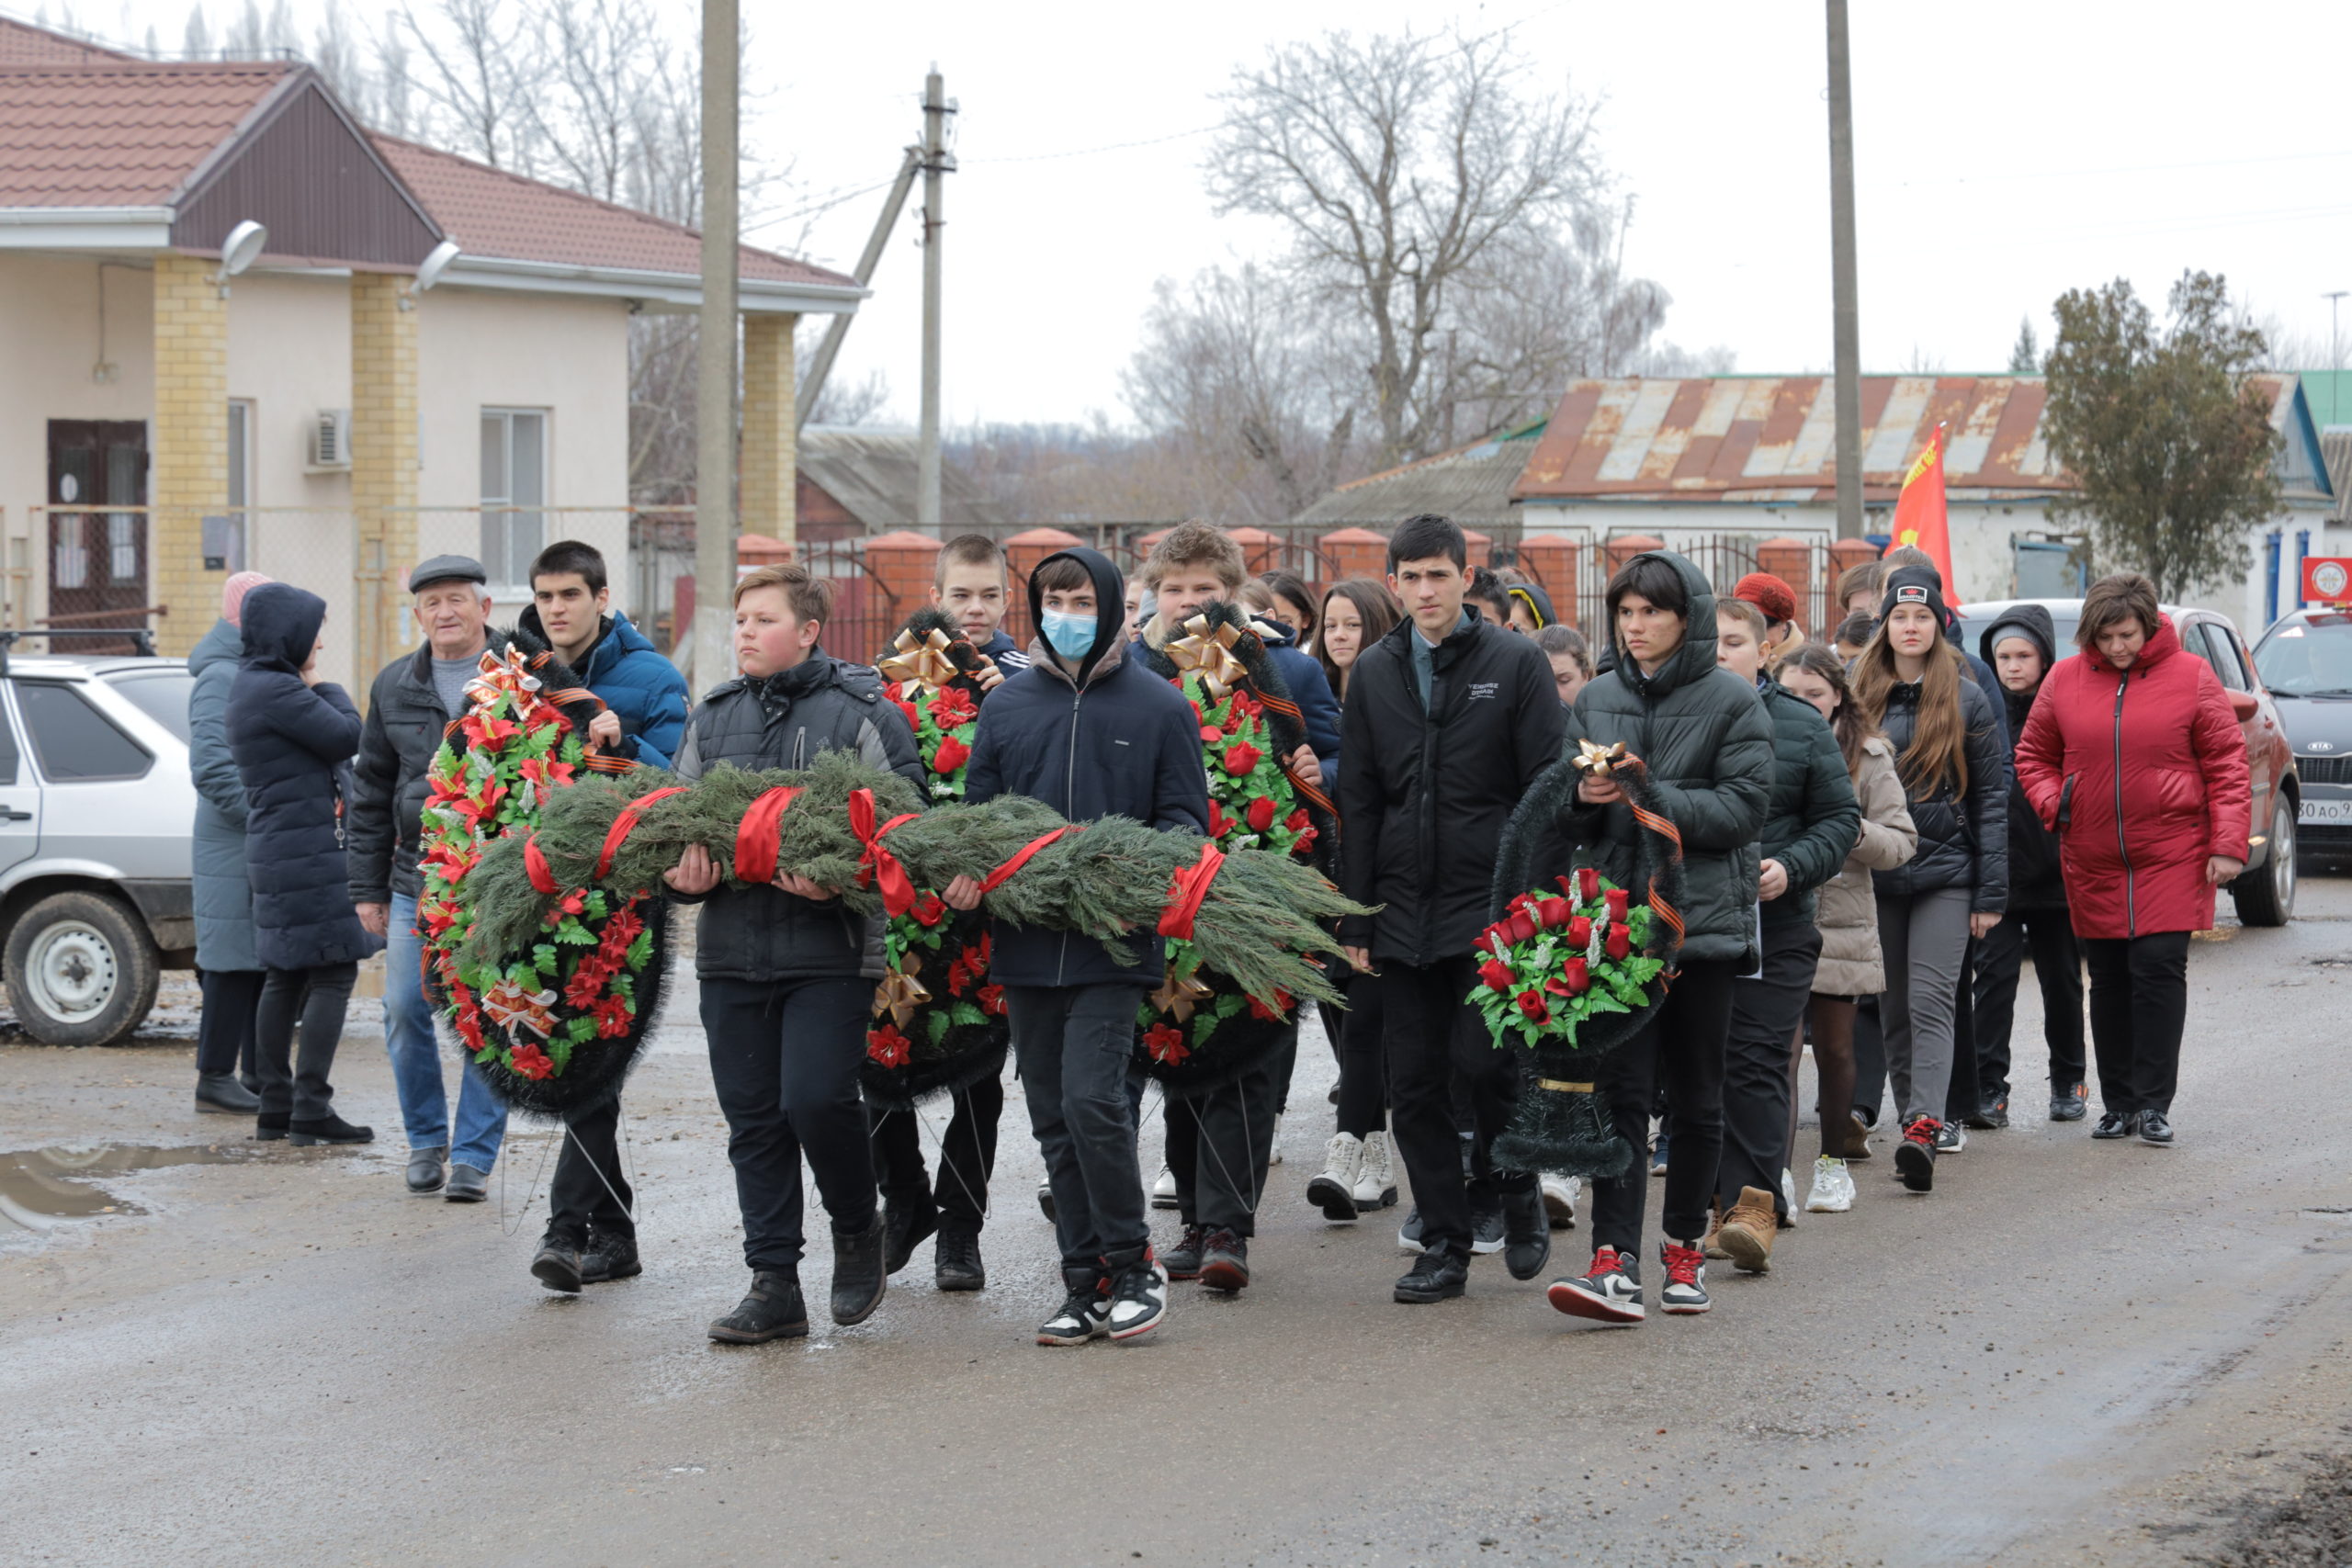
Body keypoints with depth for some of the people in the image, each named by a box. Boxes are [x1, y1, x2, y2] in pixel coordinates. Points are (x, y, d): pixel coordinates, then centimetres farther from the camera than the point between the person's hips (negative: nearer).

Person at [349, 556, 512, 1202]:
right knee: (405, 1010, 1)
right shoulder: (394, 687, 11)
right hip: (417, 881, 3)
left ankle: (474, 1153, 8)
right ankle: (426, 1141, 19)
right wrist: (367, 887, 11)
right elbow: (370, 791, 15)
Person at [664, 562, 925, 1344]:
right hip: (731, 949, 5)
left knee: (815, 1098, -15)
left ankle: (858, 1227, 13)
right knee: (753, 1119, 5)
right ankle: (774, 1285, 12)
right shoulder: (712, 718, 14)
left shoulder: (865, 714, -2)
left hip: (829, 949, -5)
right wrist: (682, 870, -3)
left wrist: (840, 881, -22)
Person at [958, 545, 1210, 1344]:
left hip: (1112, 944, -4)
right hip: (1025, 941, 4)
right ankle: (1086, 1286, 14)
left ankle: (1132, 1265, -1)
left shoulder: (1158, 706, 4)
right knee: (1054, 1122, 7)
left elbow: (1185, 816, 4)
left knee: (1091, 1101, -16)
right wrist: (967, 871, -6)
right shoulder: (1008, 704, 12)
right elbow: (977, 809, 15)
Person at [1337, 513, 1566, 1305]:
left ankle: (1515, 1188, 15)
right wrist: (1356, 920, 7)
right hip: (1405, 914, 4)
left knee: (1488, 1061, -12)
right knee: (1415, 1086, 3)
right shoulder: (1374, 672, 11)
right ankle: (1443, 1246, 11)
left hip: (1492, 906, -4)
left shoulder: (1516, 663, 0)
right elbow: (1358, 802, 12)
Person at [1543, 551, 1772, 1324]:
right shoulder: (1596, 700, 11)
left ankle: (1684, 1247, 24)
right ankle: (1616, 1265, -14)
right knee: (1619, 1091, -7)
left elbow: (1742, 809, -9)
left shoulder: (1733, 701, -1)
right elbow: (1571, 817, 13)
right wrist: (1584, 797, -10)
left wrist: (1647, 797, -17)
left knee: (1695, 1097, 9)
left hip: (1704, 919, -2)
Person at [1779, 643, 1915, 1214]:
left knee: (1835, 1047, 11)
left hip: (1840, 922, 1)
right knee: (1779, 1045, -11)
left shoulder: (1867, 757, 4)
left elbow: (1901, 842, 1)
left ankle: (1834, 1162, 25)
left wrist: (1853, 831, -17)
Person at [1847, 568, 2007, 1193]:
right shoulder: (1860, 694, 9)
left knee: (1931, 1000, -14)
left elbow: (1992, 796, 1)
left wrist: (1992, 892, -4)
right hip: (1876, 876, 4)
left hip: (1946, 870, -4)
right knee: (1894, 1007, 8)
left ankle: (1924, 1129, -24)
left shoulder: (1966, 698, 1)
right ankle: (1914, 1115, 18)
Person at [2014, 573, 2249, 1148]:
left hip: (2171, 857, -3)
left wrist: (2227, 844, -7)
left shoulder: (2192, 677, -3)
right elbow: (2033, 755, 16)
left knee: (2159, 969, -10)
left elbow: (2227, 765, -1)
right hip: (2093, 862, 3)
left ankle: (2154, 1104, -5)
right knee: (2109, 980, 7)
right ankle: (2118, 1103, 16)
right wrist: (2053, 804, -3)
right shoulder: (2065, 681, 4)